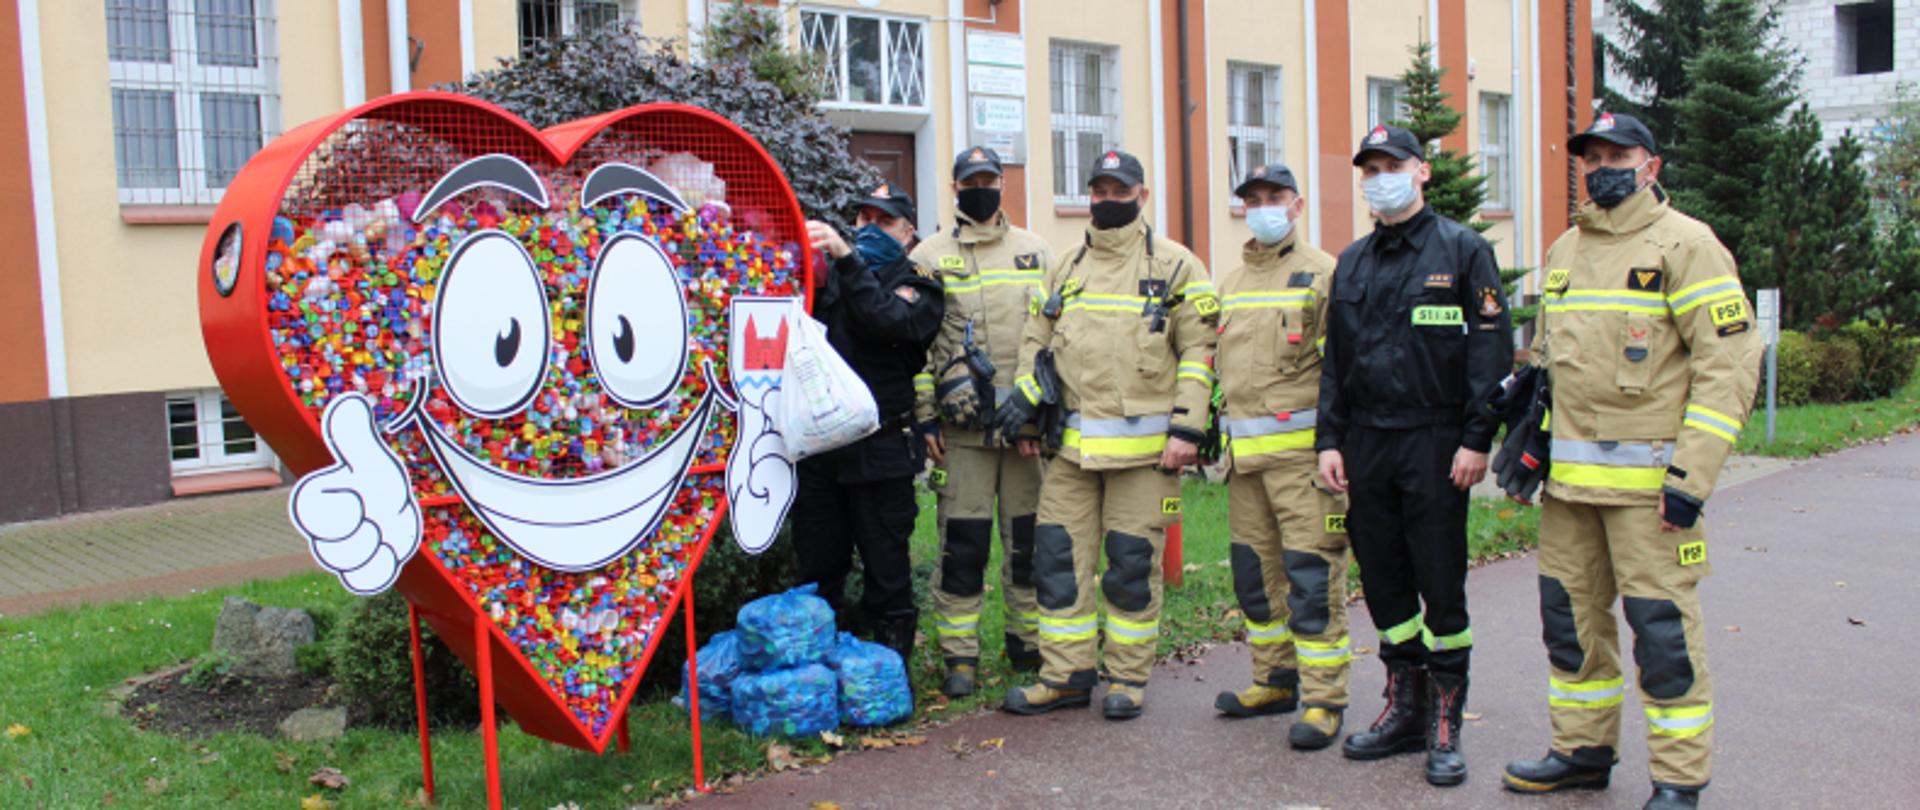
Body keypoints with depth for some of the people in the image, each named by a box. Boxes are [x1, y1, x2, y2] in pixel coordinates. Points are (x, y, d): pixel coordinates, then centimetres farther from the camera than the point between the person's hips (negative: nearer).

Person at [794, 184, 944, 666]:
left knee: (886, 568, 4)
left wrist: (848, 260, -22)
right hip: (818, 447, 3)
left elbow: (888, 322, -18)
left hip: (880, 450, -3)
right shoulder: (830, 276, 14)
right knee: (816, 569, 10)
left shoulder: (916, 284, 4)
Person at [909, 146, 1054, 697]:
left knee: (1030, 536, 8)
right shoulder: (929, 256, 5)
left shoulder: (1035, 251, 14)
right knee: (963, 541, -2)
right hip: (963, 423, -3)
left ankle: (1030, 642, 22)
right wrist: (926, 416, -5)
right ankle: (959, 654, 9)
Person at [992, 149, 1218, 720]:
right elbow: (1037, 342, 21)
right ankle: (1066, 675, 14)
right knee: (1057, 554, 3)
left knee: (1133, 562, 2)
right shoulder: (1066, 269, 16)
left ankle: (1128, 678, 17)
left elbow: (1198, 351, -4)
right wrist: (1024, 404, 8)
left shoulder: (1175, 265, 1)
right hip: (1072, 444, 5)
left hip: (1144, 445, -4)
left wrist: (1187, 428, -11)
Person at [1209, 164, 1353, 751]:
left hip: (1301, 448, -7)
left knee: (1312, 575, -6)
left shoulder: (1323, 273, -2)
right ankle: (1276, 680, 26)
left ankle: (1323, 699, 2)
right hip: (1245, 454, 7)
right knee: (1255, 570, 13)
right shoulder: (1230, 283, 19)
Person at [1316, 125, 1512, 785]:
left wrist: (1477, 439, -12)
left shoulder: (1461, 249, -1)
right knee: (1383, 582, 10)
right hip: (1365, 446, 5)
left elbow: (1491, 350, -6)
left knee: (1441, 586, 0)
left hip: (1434, 445, -5)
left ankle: (1445, 723, 11)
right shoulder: (1352, 262, 15)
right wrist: (1329, 441, 8)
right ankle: (1405, 706, 22)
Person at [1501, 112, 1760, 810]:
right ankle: (1583, 749, 28)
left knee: (1662, 625, -2)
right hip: (1567, 478, 7)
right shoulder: (1564, 251, 16)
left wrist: (1692, 476, -17)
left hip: (1647, 477, -7)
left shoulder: (1685, 243, -5)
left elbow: (1731, 360, -11)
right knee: (1570, 614, 13)